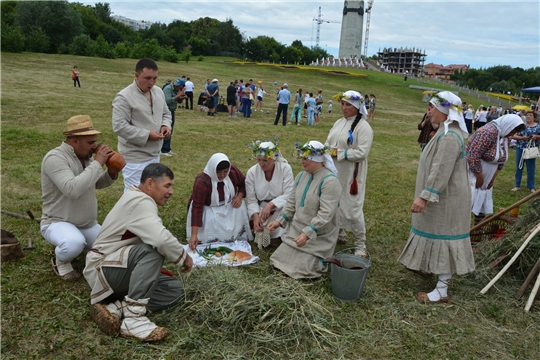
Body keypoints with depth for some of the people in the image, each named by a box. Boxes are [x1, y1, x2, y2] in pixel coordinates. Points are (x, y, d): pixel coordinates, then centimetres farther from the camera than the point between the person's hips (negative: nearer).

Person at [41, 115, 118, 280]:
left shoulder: (86, 156, 1)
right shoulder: (55, 158, -22)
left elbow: (97, 184, 11)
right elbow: (72, 189, -36)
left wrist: (112, 172, -10)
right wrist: (97, 163, -30)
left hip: (88, 224, 7)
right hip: (58, 223, -7)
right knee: (75, 244, -38)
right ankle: (61, 261, -3)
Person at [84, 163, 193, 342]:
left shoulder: (140, 201, 11)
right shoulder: (139, 201, -21)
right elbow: (161, 239, -35)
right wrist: (184, 257, -19)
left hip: (125, 270, 10)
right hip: (102, 270, -10)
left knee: (175, 290, -5)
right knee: (153, 250, -33)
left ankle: (114, 307, -11)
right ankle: (133, 319, -32)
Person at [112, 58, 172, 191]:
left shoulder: (159, 92, 7)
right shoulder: (124, 97, -18)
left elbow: (166, 113, 19)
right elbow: (119, 126, -23)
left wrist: (166, 125, -5)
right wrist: (147, 135, -23)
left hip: (154, 154, 8)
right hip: (135, 158, -8)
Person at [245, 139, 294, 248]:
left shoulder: (285, 169, -14)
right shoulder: (252, 172, -9)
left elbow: (288, 195, -15)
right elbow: (251, 200, -6)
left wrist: (270, 205, -28)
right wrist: (256, 216, -23)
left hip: (280, 208, 0)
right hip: (261, 209, 0)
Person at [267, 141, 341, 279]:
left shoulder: (329, 181, -21)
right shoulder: (301, 176, 4)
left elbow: (326, 214, -27)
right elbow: (292, 203, 11)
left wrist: (307, 233, -34)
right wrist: (280, 221, 0)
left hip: (318, 235, -7)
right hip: (297, 230, 7)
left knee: (302, 269, -14)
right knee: (279, 259, 3)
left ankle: (322, 255, 18)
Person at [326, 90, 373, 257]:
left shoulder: (363, 127, -13)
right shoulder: (339, 122, 11)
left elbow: (362, 152, -21)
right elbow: (328, 143, 16)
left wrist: (338, 153, -20)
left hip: (351, 175, -7)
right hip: (334, 172, 8)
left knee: (352, 209, -4)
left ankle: (360, 244, 10)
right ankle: (339, 233, 38)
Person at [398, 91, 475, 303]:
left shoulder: (449, 137, -25)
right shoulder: (448, 132, 8)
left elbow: (441, 172, -30)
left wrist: (424, 197, -30)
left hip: (444, 198, -10)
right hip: (442, 195, 10)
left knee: (443, 239, -2)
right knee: (435, 234, 25)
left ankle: (442, 291, 8)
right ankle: (427, 267, 45)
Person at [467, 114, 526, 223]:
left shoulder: (504, 135, 6)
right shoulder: (488, 132, -23)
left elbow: (501, 160, 13)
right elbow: (473, 156, -27)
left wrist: (492, 179, 7)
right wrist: (479, 177, -17)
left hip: (486, 177, 9)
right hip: (473, 173, -9)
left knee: (484, 199, 12)